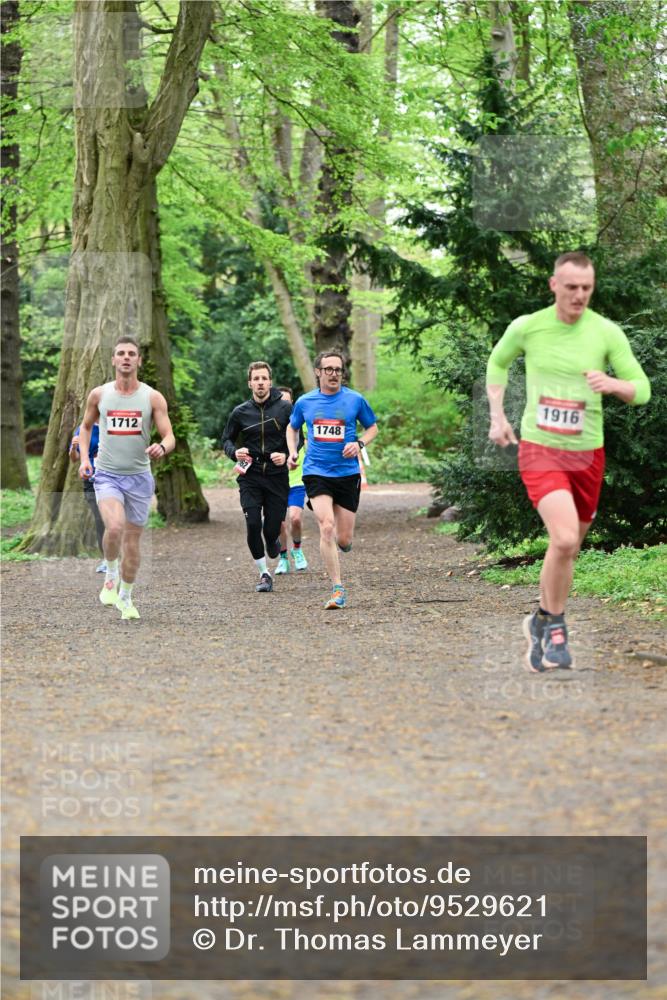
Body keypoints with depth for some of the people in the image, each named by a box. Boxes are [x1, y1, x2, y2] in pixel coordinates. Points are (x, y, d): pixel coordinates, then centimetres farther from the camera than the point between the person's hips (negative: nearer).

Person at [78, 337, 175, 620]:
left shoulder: (153, 397, -2)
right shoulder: (99, 394, 1)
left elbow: (170, 437, -4)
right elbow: (86, 426, 18)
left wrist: (162, 448, -27)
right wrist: (84, 457, 4)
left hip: (139, 477, 1)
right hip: (107, 475, -1)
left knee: (132, 541, 8)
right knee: (114, 527, -27)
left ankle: (125, 598, 27)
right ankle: (110, 575, 1)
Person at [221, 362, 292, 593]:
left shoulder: (284, 408, -1)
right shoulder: (240, 412, 3)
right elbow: (227, 439, 15)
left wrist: (286, 455, -15)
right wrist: (235, 452, -6)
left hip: (277, 476, -1)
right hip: (250, 476, 1)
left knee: (272, 529, -2)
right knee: (253, 524, -13)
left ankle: (273, 545, 37)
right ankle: (264, 574, 2)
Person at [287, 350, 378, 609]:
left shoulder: (355, 400, 0)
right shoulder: (304, 402, 4)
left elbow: (372, 427, 13)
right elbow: (292, 428, 23)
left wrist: (359, 444, -7)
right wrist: (293, 452, 5)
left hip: (348, 473, 0)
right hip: (316, 473, 0)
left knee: (344, 540, 1)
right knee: (326, 527, -20)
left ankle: (339, 537, 41)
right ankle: (337, 590, -14)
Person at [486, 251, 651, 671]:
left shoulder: (607, 332, -5)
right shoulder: (527, 327, -5)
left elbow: (642, 389, -5)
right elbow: (497, 362, 16)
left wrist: (612, 384, -26)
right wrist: (497, 416, 7)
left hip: (587, 454, 3)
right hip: (539, 450, -2)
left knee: (568, 548, 13)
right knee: (565, 539, -23)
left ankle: (542, 621, 38)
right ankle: (556, 625, -3)